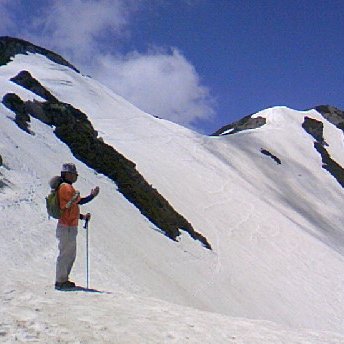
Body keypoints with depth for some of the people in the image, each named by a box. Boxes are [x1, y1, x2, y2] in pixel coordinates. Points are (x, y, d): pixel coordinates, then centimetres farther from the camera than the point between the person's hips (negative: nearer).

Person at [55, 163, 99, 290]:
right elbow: (79, 201, -20)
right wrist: (93, 195, -9)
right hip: (67, 227, -10)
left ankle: (63, 279, 23)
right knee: (65, 254, -4)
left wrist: (82, 217, 14)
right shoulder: (66, 187, -13)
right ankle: (60, 281, 1)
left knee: (71, 255, 16)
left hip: (70, 226, 10)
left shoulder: (67, 187, 19)